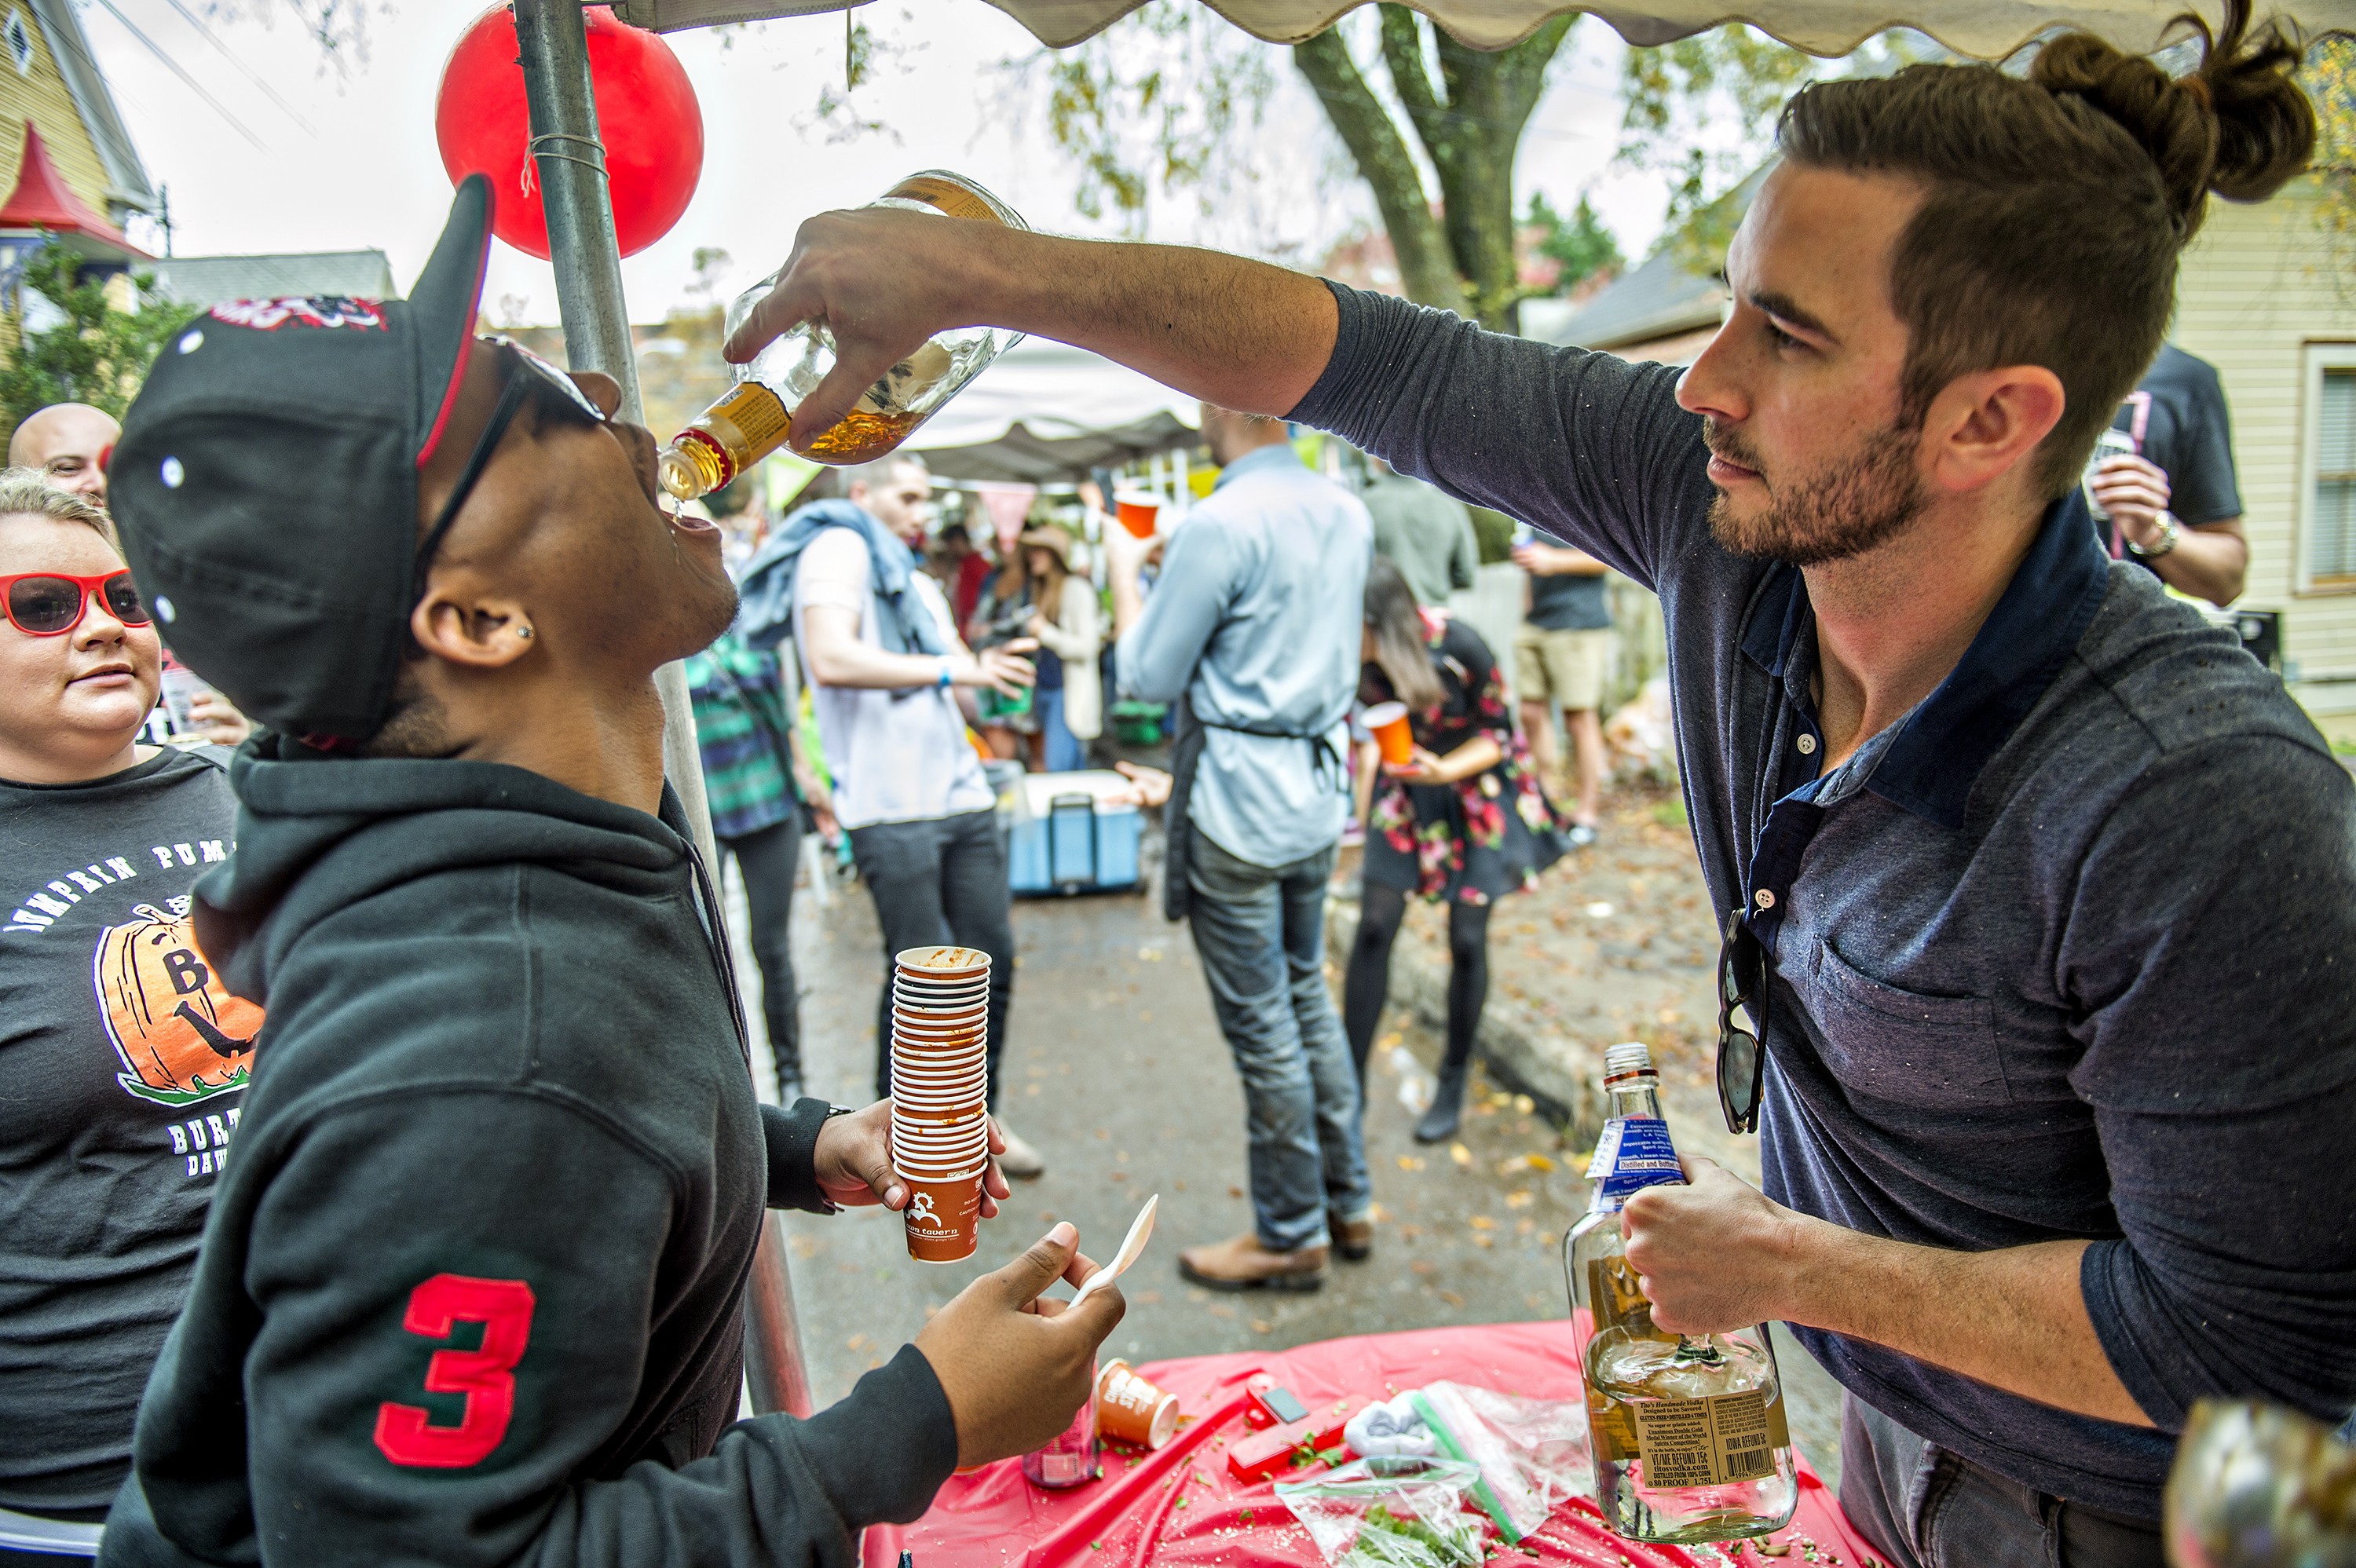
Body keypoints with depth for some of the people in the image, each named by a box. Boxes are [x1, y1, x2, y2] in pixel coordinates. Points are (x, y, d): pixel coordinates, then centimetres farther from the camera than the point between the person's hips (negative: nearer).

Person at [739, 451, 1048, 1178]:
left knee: (992, 962, 10)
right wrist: (956, 667, -19)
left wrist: (991, 666, 5)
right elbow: (832, 660, -21)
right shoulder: (838, 547, -4)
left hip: (962, 797, 8)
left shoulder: (915, 579, 23)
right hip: (892, 809, -8)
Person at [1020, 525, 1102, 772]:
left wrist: (1045, 633, -15)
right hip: (1046, 687, 8)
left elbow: (1087, 646, -15)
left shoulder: (1077, 589, -9)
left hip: (1070, 691, -8)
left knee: (1058, 768, -14)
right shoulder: (1041, 590, 16)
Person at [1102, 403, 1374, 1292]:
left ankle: (1291, 1236, 17)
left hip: (1237, 796, -8)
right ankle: (1347, 1203, 30)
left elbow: (1148, 676, -11)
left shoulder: (1221, 524, -17)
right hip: (1319, 788, 8)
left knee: (1261, 1025, 3)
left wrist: (1124, 571, 3)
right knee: (1308, 996, 20)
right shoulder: (1348, 514, 7)